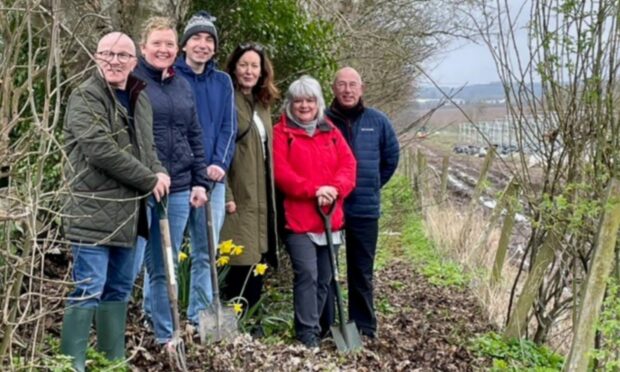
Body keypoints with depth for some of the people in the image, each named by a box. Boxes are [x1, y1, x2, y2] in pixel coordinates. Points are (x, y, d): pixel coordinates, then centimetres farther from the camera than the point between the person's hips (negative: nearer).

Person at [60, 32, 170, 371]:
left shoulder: (140, 98, 16)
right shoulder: (85, 97, -9)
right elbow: (100, 150, -20)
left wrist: (158, 172, 2)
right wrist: (149, 180, -15)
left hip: (126, 212, 8)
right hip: (93, 211, -8)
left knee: (119, 289, 14)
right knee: (89, 290, -9)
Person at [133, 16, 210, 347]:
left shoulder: (183, 86, 16)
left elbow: (195, 137, 18)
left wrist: (200, 181, 11)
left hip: (178, 189, 6)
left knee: (164, 267, 13)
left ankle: (164, 335, 21)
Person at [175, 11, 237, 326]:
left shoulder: (223, 82, 13)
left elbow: (228, 127, 8)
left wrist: (219, 163, -7)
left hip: (212, 177, 4)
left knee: (206, 250, 7)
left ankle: (200, 314, 16)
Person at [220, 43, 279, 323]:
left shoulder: (262, 104, 17)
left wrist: (270, 194, 18)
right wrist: (225, 194, -20)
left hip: (260, 197, 8)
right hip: (238, 196, -8)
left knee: (256, 263, 11)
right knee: (241, 266, -7)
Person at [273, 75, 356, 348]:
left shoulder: (331, 132, 15)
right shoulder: (281, 133, 0)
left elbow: (348, 164, 5)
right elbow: (281, 173, -10)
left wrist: (335, 188, -14)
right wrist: (314, 190, -19)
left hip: (330, 217, 5)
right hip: (298, 218, -5)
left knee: (325, 277, 10)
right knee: (307, 274, -12)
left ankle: (314, 325, 23)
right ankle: (307, 332, -5)